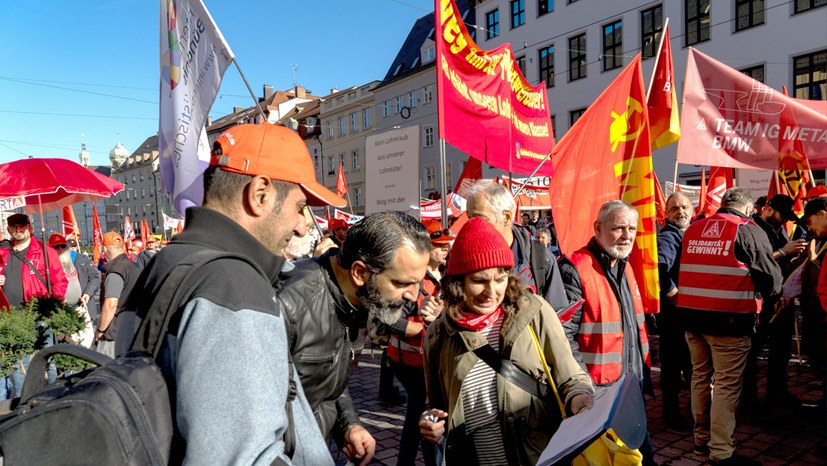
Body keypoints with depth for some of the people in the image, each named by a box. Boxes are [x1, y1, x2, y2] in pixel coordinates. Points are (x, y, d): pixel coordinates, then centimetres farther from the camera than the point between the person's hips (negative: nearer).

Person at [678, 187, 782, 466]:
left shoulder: (693, 229, 10)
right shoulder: (748, 230, -6)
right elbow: (772, 278, -6)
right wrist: (767, 292, 15)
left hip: (691, 315, 6)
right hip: (729, 319, -6)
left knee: (701, 376, 17)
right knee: (727, 384, 1)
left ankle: (702, 438, 28)